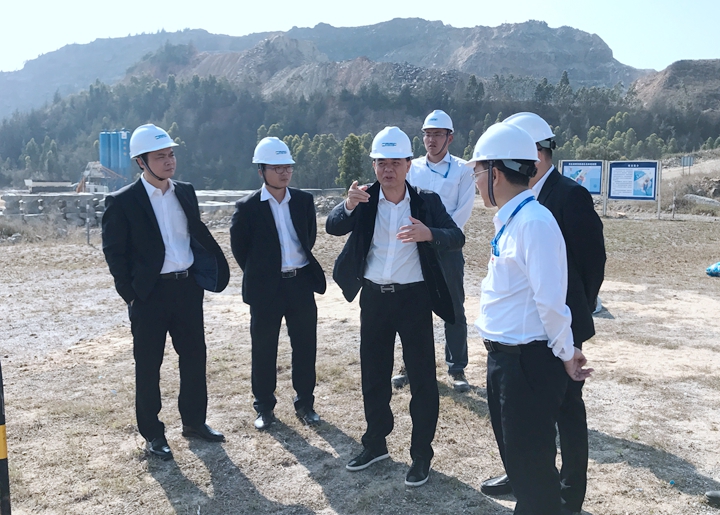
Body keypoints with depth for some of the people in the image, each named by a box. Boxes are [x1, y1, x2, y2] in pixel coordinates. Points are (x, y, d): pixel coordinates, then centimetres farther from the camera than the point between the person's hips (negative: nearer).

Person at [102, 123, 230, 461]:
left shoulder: (185, 192, 7)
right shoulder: (122, 202, -10)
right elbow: (114, 252, -7)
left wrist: (213, 269, 6)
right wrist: (130, 294, -9)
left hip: (188, 287, 5)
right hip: (150, 294, -5)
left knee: (194, 356, 13)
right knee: (148, 365, 7)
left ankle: (194, 421, 31)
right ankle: (152, 434, 23)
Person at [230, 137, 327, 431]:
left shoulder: (304, 201, 3)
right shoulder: (247, 207, -7)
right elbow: (239, 249, 1)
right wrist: (258, 275, 5)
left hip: (301, 283, 3)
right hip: (266, 288, -3)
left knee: (305, 347, 9)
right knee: (264, 351, 8)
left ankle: (305, 403, 24)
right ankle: (264, 407, 24)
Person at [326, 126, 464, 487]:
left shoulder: (427, 201, -4)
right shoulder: (365, 199, 0)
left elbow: (457, 238, -12)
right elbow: (333, 227, -14)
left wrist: (428, 234, -32)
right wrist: (349, 205, -35)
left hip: (414, 298, -2)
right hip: (374, 298, 3)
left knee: (422, 379, 3)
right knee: (373, 376, 15)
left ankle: (421, 454, 20)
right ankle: (375, 444, 34)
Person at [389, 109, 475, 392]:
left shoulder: (462, 170, 0)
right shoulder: (412, 168, 7)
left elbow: (463, 212, -8)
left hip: (447, 247, -2)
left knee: (454, 309, 2)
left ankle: (456, 369, 12)